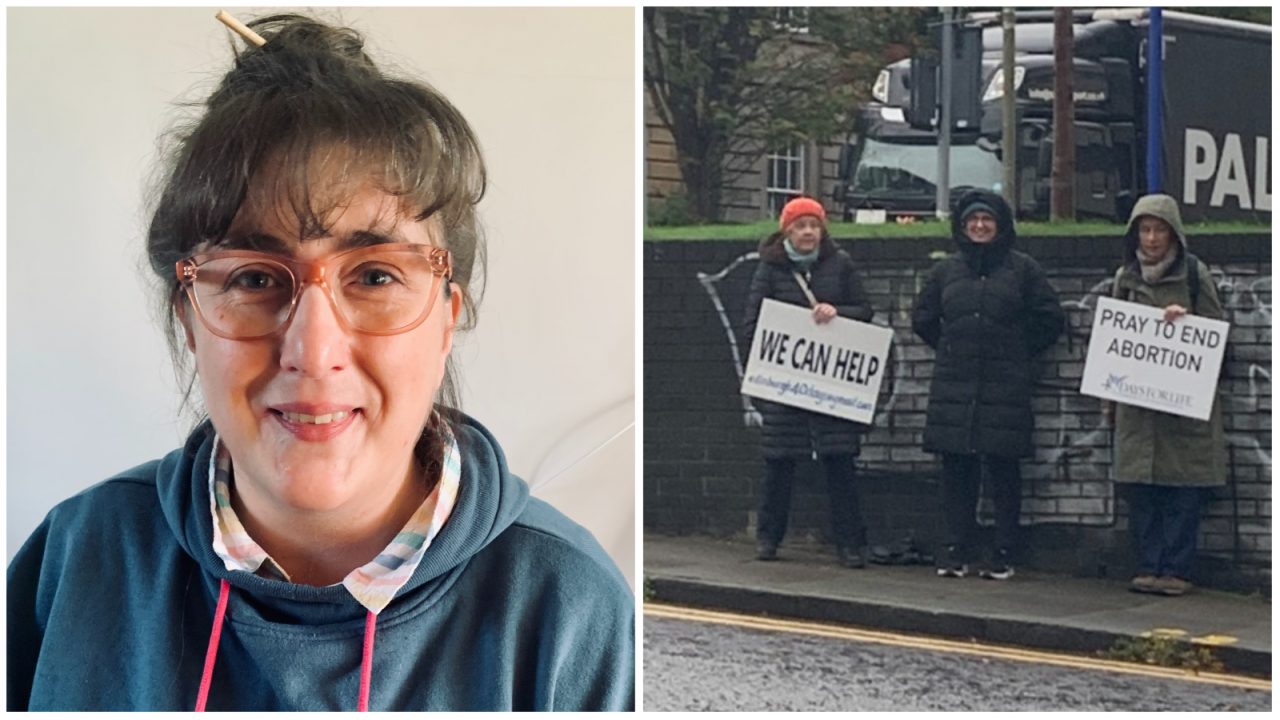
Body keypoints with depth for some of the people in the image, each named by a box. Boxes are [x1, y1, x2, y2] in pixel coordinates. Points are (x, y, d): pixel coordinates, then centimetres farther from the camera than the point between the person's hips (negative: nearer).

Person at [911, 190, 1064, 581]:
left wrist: (1019, 354, 3)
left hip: (1006, 387, -3)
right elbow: (923, 318, 21)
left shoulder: (1022, 268, 3)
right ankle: (956, 550, 10)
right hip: (953, 386, 3)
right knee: (956, 468, 3)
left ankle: (1004, 554, 6)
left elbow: (1049, 319, 4)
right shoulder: (946, 271, 12)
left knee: (1003, 468, -1)